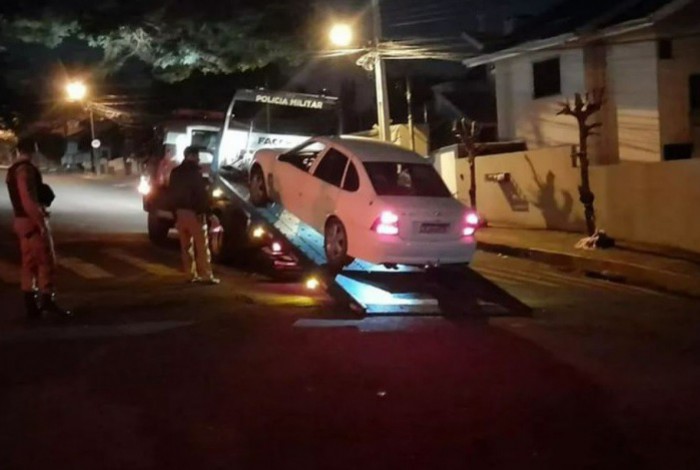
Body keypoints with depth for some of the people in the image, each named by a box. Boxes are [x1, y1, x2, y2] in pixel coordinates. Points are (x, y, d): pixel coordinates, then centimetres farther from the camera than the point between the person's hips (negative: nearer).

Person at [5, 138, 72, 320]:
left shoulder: (13, 170, 15)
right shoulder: (26, 169, -16)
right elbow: (28, 199, -24)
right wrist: (41, 221, -23)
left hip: (22, 220, 9)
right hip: (32, 221, -9)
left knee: (30, 263, 9)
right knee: (46, 261, -6)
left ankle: (31, 306, 10)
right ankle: (47, 301, -7)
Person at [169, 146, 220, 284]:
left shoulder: (175, 173, 13)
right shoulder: (194, 171, -12)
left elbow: (172, 194, 17)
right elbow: (201, 193, -17)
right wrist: (203, 211, -13)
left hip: (180, 212, 8)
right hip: (193, 212, -8)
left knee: (186, 246, 12)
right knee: (201, 246, -6)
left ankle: (192, 274, 13)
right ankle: (207, 276, -8)